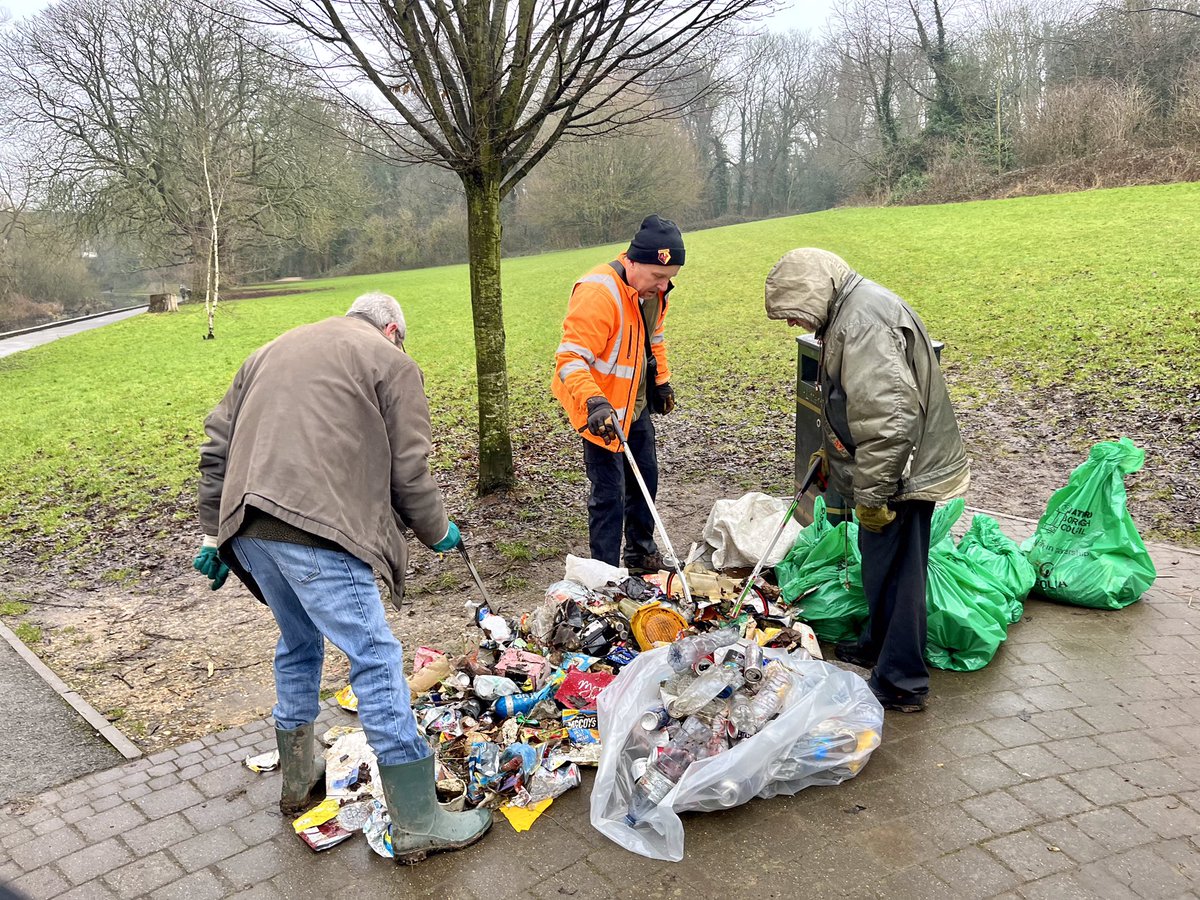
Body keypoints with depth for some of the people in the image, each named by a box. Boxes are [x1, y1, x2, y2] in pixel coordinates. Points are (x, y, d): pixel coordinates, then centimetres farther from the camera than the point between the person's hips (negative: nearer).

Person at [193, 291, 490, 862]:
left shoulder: (271, 351, 29)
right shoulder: (390, 361, 9)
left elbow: (217, 447, 23)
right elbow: (409, 470, 2)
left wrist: (214, 533, 25)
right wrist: (437, 532, 17)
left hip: (247, 525, 8)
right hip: (315, 530, -7)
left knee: (299, 644, 24)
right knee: (375, 660, -4)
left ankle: (297, 781, 39)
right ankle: (418, 824, 0)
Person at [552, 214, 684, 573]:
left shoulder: (651, 287, 1)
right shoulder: (599, 291, -28)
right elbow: (570, 357, -33)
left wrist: (662, 381, 19)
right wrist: (594, 402, -45)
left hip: (635, 403, 9)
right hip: (601, 411, -9)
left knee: (645, 478, 18)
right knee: (609, 493, -6)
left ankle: (642, 554, 37)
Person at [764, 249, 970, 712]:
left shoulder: (863, 321, -24)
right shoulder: (850, 312, 12)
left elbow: (888, 418, -31)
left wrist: (870, 496, -25)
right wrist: (831, 453, 32)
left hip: (902, 472, -10)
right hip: (897, 467, 10)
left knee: (894, 573, 1)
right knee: (880, 563, 22)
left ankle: (900, 684, 15)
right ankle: (877, 645, 39)